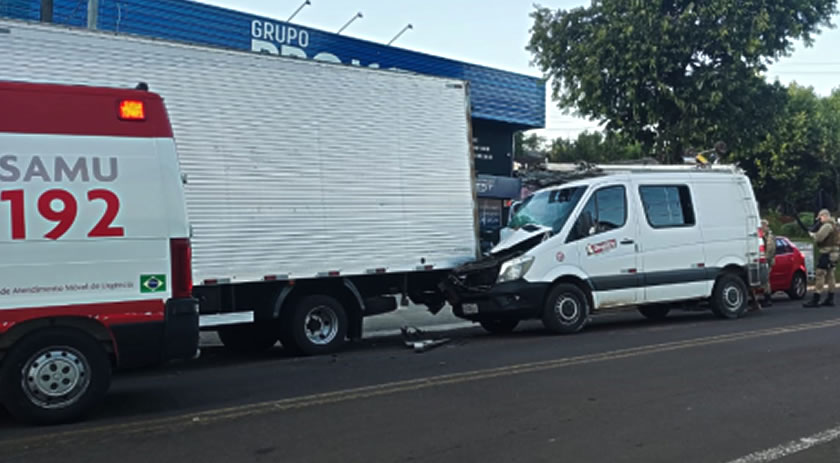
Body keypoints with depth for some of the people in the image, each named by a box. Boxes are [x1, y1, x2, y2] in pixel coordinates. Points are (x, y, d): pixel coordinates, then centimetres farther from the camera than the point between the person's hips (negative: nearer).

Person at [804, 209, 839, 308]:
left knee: (820, 276, -11)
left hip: (826, 253, -11)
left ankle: (815, 300, -12)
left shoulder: (827, 225, -15)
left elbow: (819, 237, -23)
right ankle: (830, 300, 16)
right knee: (830, 276, 12)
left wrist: (812, 234, -4)